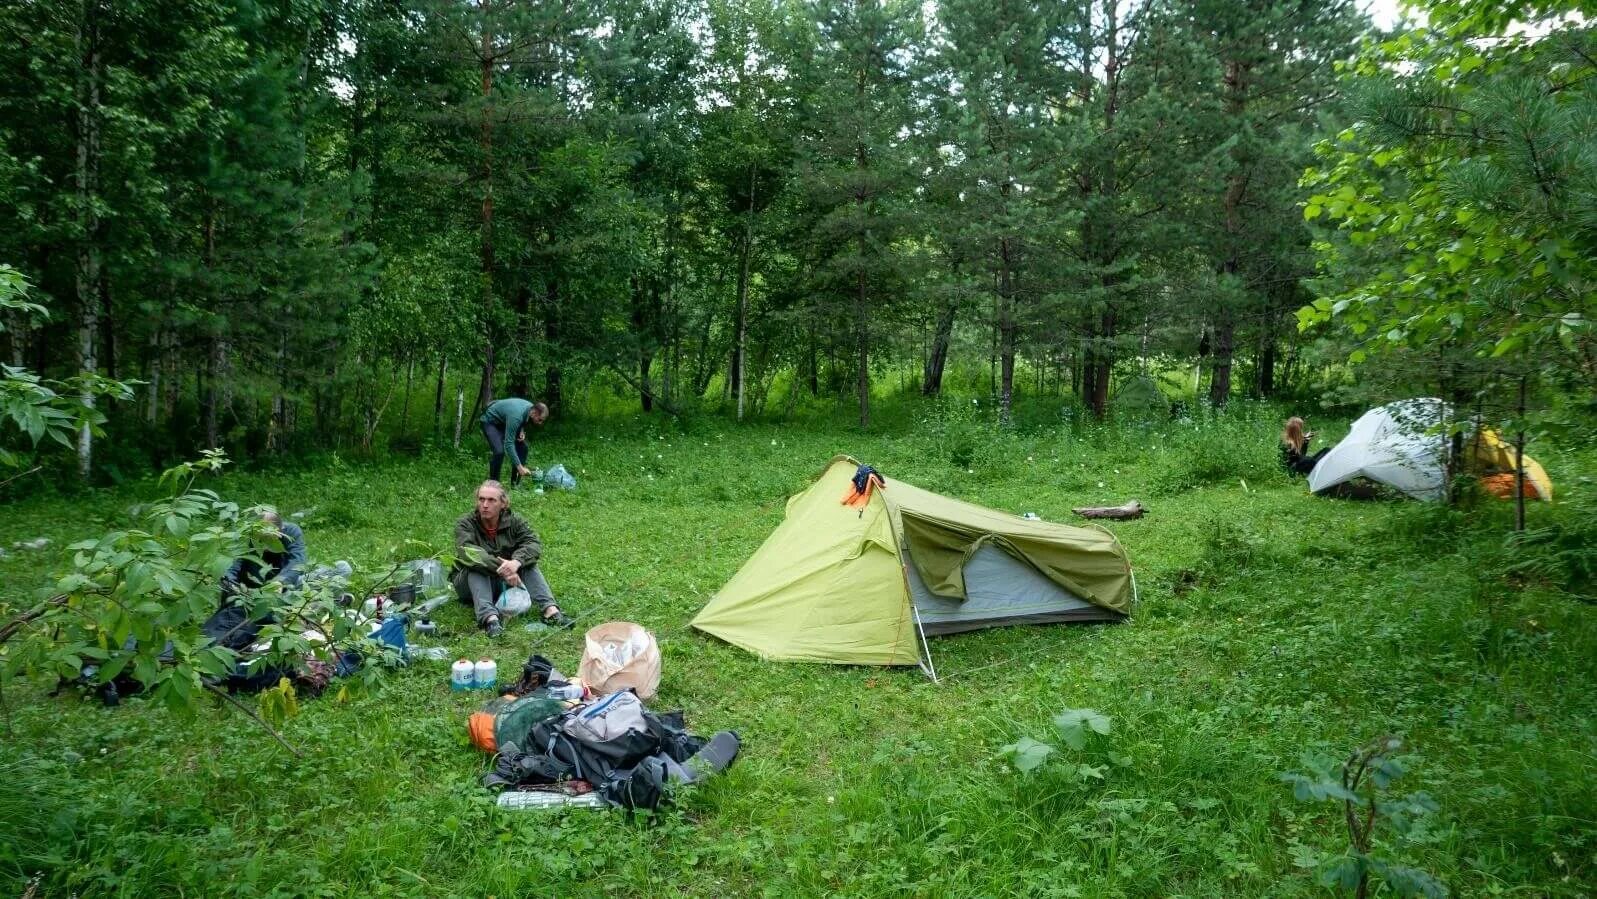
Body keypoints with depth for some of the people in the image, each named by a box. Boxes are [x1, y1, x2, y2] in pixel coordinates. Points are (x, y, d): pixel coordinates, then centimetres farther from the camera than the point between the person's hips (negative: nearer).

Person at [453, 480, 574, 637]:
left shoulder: (513, 521, -5)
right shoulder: (465, 524, -14)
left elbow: (534, 544, -20)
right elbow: (468, 553, -34)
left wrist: (516, 562, -41)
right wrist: (501, 568, -46)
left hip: (504, 583, 3)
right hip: (474, 583, -3)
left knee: (527, 562, -19)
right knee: (477, 567, -31)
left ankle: (551, 611, -35)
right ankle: (490, 618, -51)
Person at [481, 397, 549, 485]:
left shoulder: (531, 407, -15)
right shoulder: (516, 415, -39)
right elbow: (509, 443, -40)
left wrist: (522, 431, -12)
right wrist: (520, 467, -42)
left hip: (503, 421, 8)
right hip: (490, 421, -8)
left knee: (522, 447, -3)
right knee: (499, 451, -26)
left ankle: (515, 483, 4)